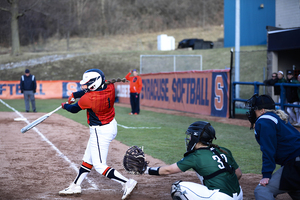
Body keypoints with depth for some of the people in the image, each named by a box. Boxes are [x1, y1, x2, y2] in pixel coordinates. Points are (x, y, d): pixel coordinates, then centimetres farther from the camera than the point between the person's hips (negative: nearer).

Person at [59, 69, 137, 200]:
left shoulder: (88, 99, -27)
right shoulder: (110, 88, -9)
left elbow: (74, 109, -7)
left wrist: (65, 105, 14)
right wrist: (74, 95, 12)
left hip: (100, 132, -9)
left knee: (99, 166, -5)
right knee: (88, 159, 20)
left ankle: (127, 183, -11)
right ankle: (75, 186, 33)